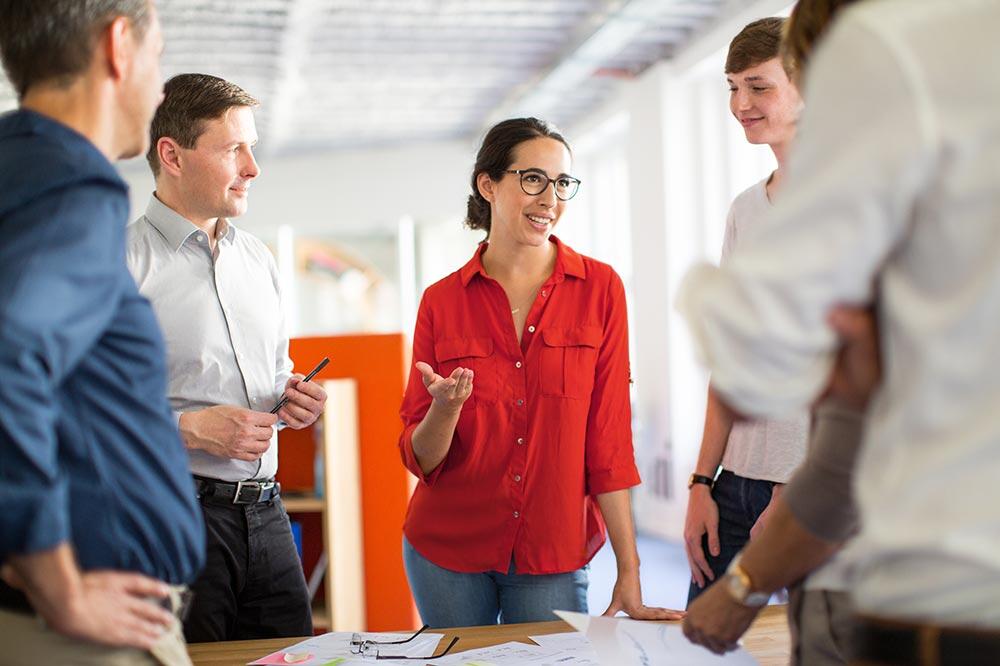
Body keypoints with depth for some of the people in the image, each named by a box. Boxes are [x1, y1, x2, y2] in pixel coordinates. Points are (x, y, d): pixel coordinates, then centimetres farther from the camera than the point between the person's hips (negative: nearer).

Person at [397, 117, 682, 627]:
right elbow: (421, 460, -1)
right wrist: (446, 409, -23)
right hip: (447, 551, 1)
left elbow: (609, 437, -4)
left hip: (554, 556, -1)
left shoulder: (599, 289, -4)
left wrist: (629, 575, -8)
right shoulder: (442, 301, -2)